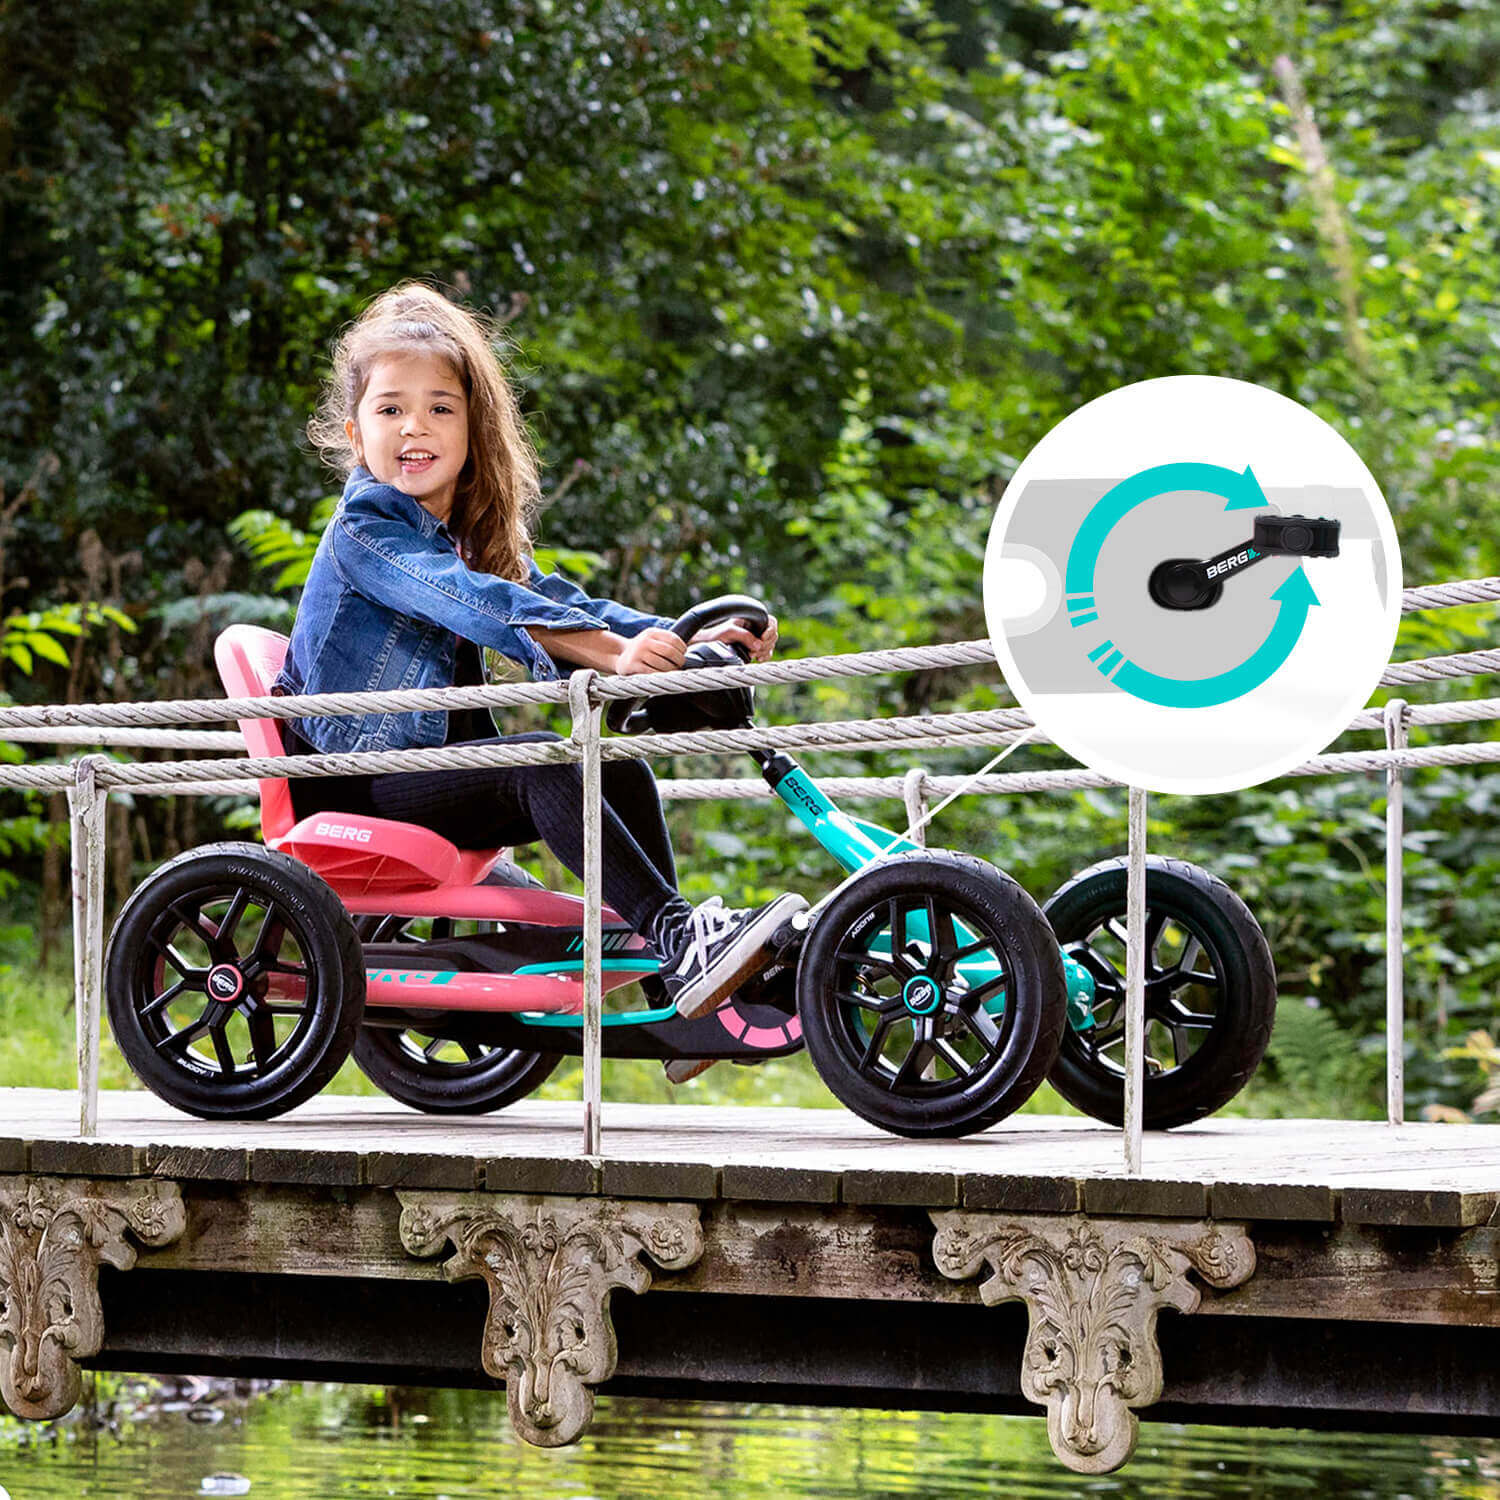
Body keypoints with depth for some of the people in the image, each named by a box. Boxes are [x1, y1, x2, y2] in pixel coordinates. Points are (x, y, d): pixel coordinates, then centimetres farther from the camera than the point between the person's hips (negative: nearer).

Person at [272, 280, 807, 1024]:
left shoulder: (476, 535, 14)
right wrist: (610, 650, -42)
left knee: (619, 769, -7)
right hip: (351, 788, -8)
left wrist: (682, 640, -13)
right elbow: (474, 605, -29)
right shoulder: (365, 528, -15)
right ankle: (678, 941, -37)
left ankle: (672, 1008, -10)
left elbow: (552, 599, 3)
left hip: (431, 775, 8)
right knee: (541, 762, -28)